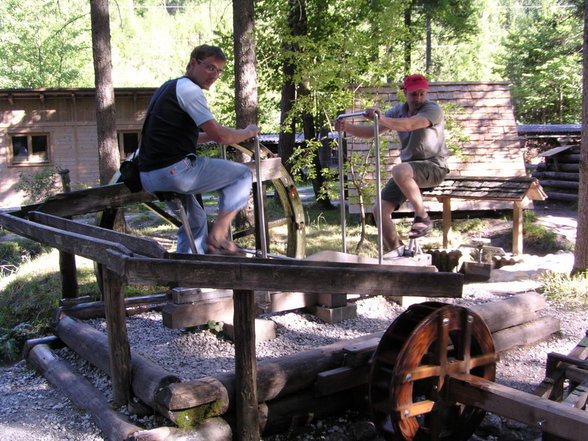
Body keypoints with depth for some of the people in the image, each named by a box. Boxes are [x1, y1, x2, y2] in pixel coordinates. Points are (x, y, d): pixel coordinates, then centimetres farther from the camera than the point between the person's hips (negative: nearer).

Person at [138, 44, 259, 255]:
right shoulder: (188, 88, -8)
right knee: (243, 174, 0)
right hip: (174, 171, -10)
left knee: (195, 221, 29)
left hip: (148, 177, 10)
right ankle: (217, 238, 0)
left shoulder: (169, 87, 22)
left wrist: (212, 135, 25)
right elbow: (219, 136, -14)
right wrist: (248, 132, 3)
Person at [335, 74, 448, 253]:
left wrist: (382, 119, -50)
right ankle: (396, 252, 7)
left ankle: (422, 218, -22)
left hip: (434, 167, -6)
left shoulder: (433, 109, -13)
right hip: (409, 169, 7)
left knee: (399, 171, -38)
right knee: (380, 210, -7)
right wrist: (347, 127, -22)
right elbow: (371, 131, -3)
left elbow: (409, 124, -34)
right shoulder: (399, 111, 7)